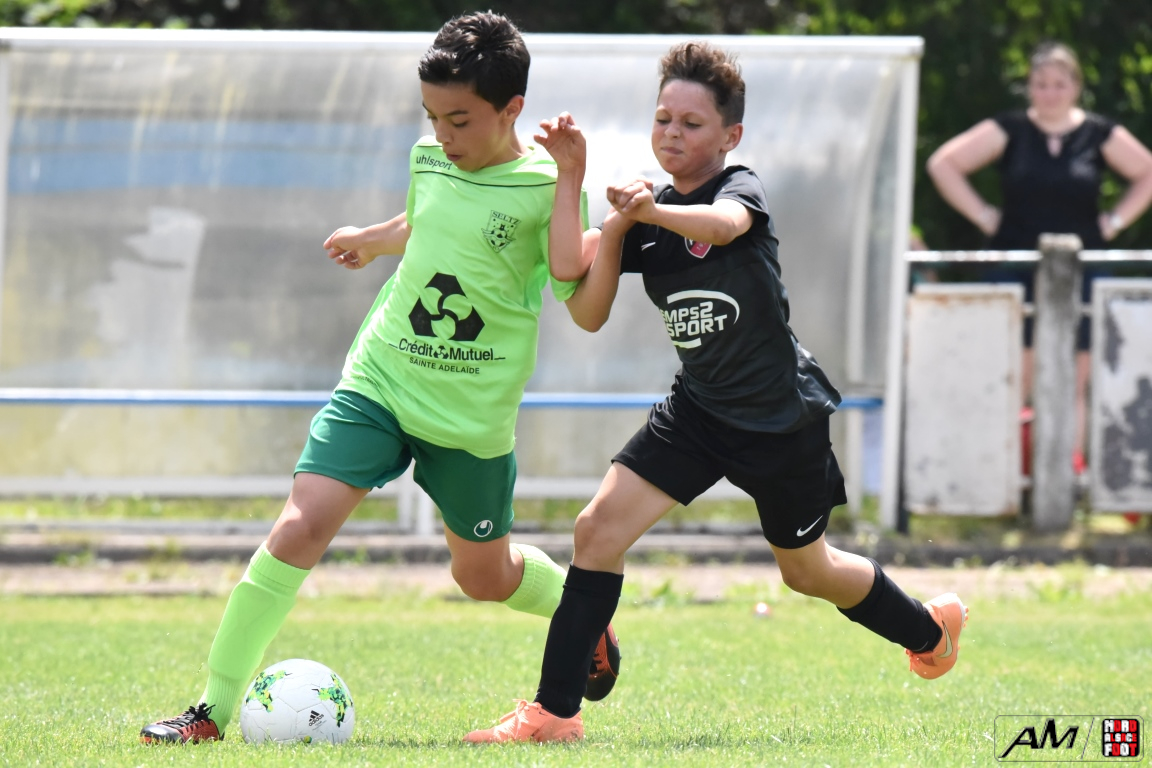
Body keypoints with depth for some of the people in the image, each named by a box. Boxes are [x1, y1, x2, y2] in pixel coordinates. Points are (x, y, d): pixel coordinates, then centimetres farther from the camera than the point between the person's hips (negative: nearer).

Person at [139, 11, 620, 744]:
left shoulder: (545, 185, -12)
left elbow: (575, 287, -27)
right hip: (379, 381, 3)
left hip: (472, 412, -3)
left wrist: (569, 180, -30)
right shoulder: (430, 160, 2)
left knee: (485, 574, 15)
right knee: (300, 527, -15)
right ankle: (214, 708, -12)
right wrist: (373, 240, 45)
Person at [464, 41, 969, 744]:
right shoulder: (645, 219, 0)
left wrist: (654, 211, -62)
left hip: (783, 417, -5)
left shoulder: (740, 187, -16)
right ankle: (555, 713, -13)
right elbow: (592, 313, -7)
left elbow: (726, 224, -43)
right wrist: (615, 228, -19)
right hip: (699, 409, 5)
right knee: (600, 526, -15)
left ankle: (929, 626, 46)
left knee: (807, 569, 15)